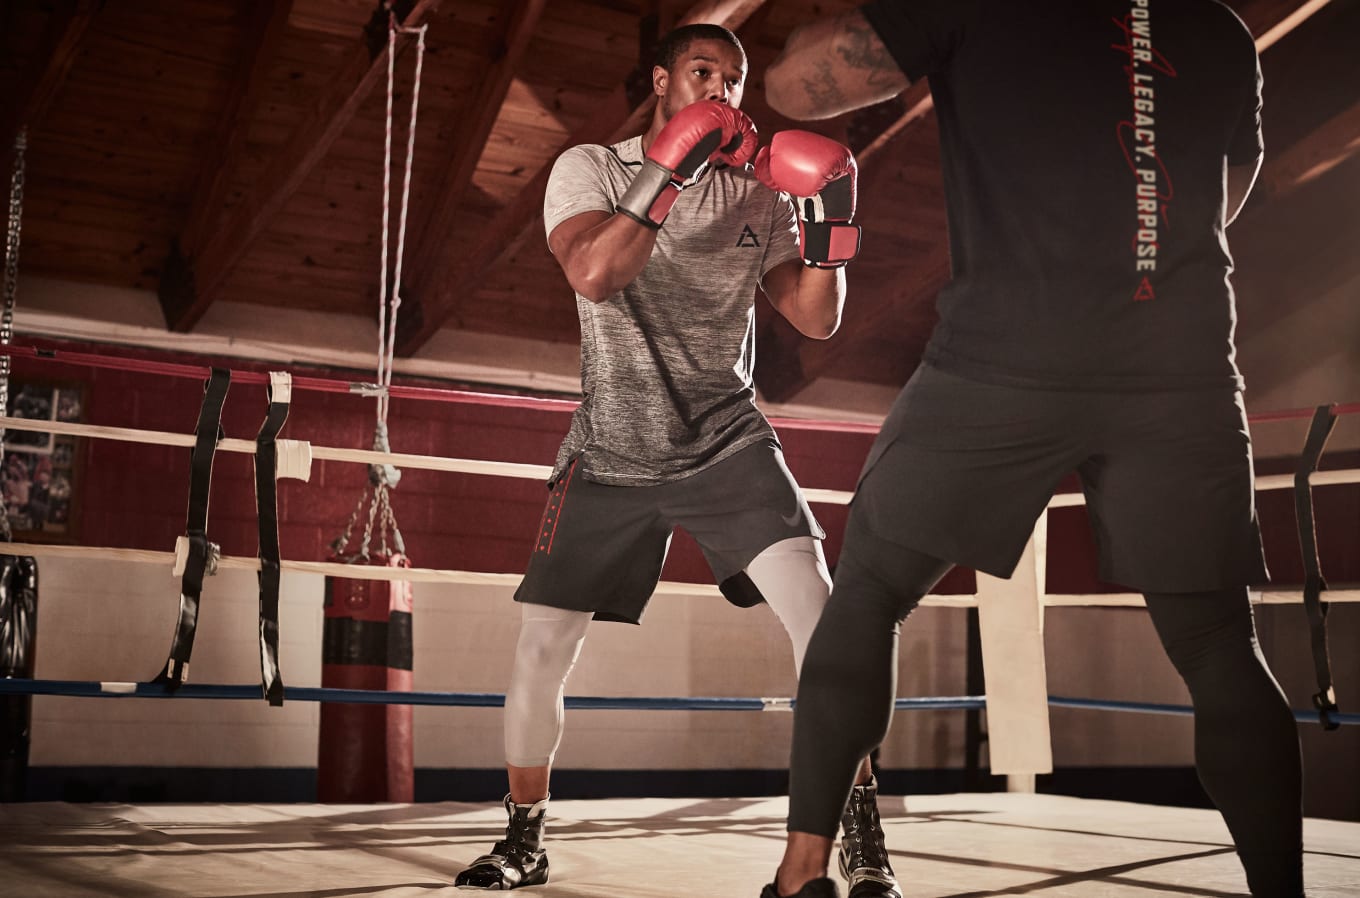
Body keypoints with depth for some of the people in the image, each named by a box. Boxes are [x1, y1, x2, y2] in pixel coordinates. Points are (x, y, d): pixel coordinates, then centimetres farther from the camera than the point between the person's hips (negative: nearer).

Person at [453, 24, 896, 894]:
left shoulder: (757, 195, 5)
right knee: (541, 649, -1)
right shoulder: (590, 168, -1)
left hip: (729, 442, 1)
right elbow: (595, 276, -20)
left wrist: (832, 225, -14)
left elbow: (816, 319, 2)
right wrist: (672, 174, -25)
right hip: (612, 452, 0)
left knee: (814, 604, -20)